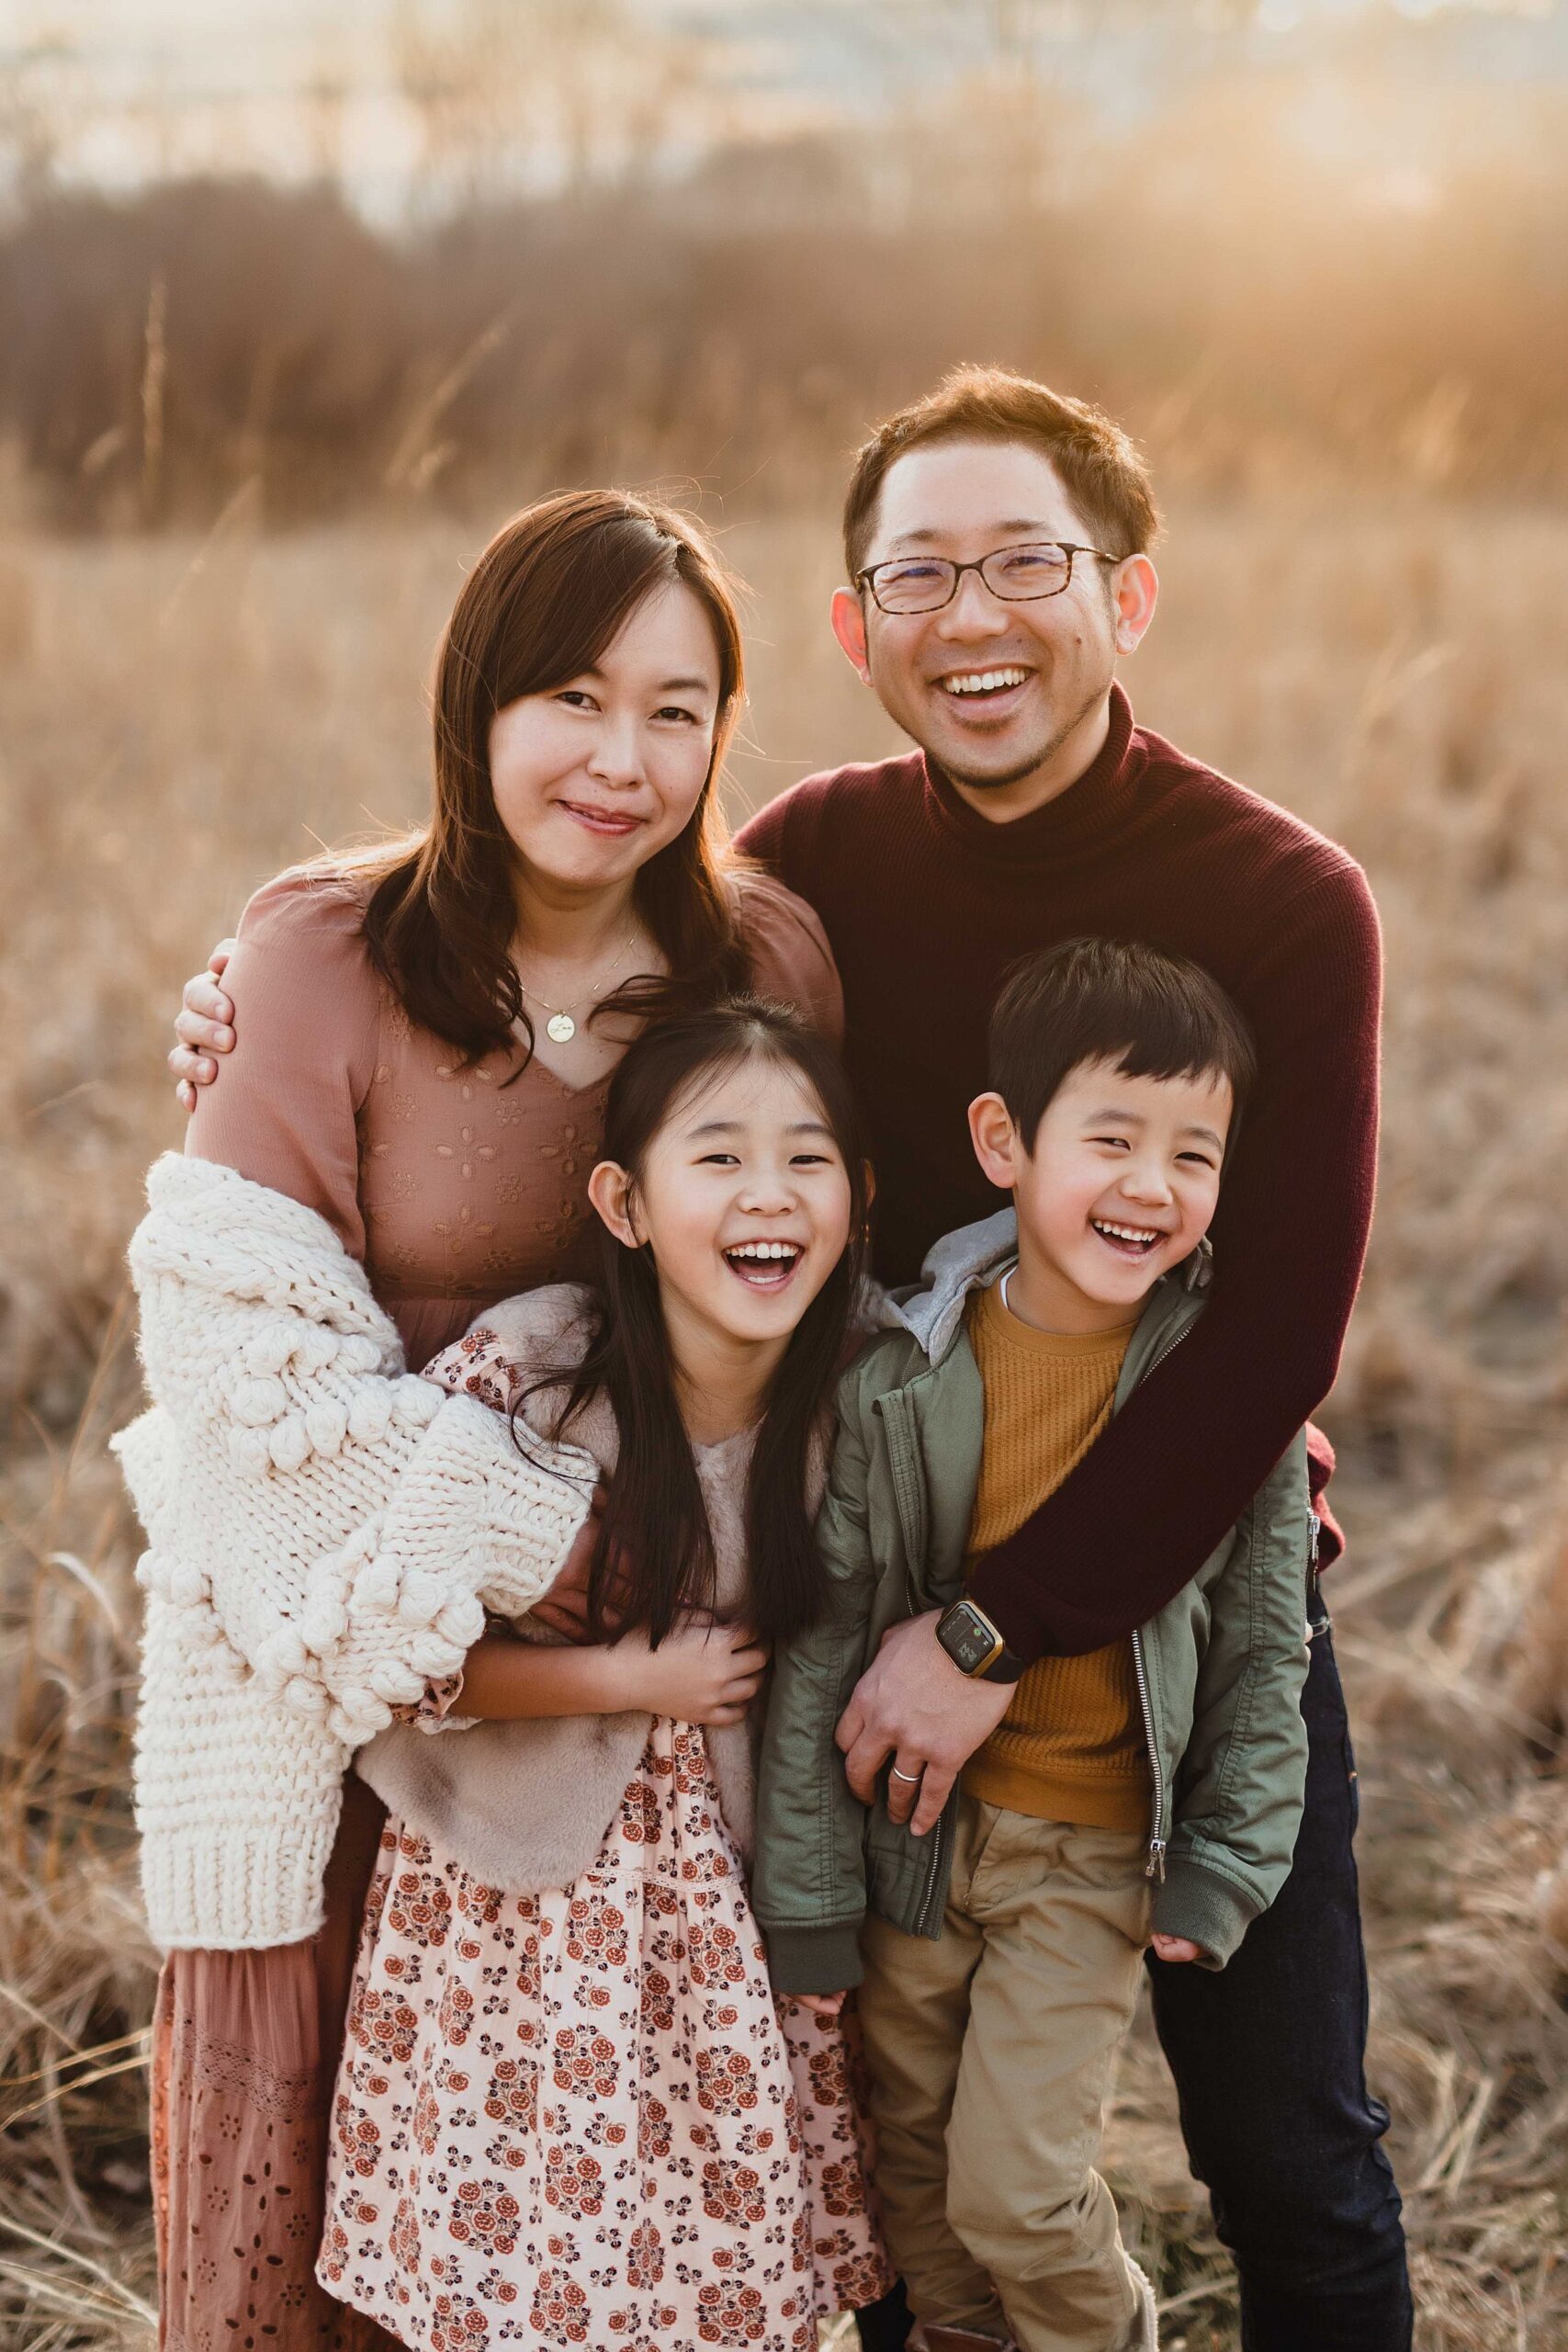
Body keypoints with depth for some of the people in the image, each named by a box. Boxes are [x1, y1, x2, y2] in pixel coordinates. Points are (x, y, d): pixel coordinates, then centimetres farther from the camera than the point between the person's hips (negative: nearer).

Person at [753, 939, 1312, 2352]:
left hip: (1096, 1848, -1)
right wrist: (807, 1894, -4)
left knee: (1018, 2189, -4)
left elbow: (1264, 1645, -1)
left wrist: (1224, 1865, -3)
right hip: (914, 1825, 2)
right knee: (917, 2175, 15)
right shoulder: (898, 1372, -12)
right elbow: (826, 1637, -7)